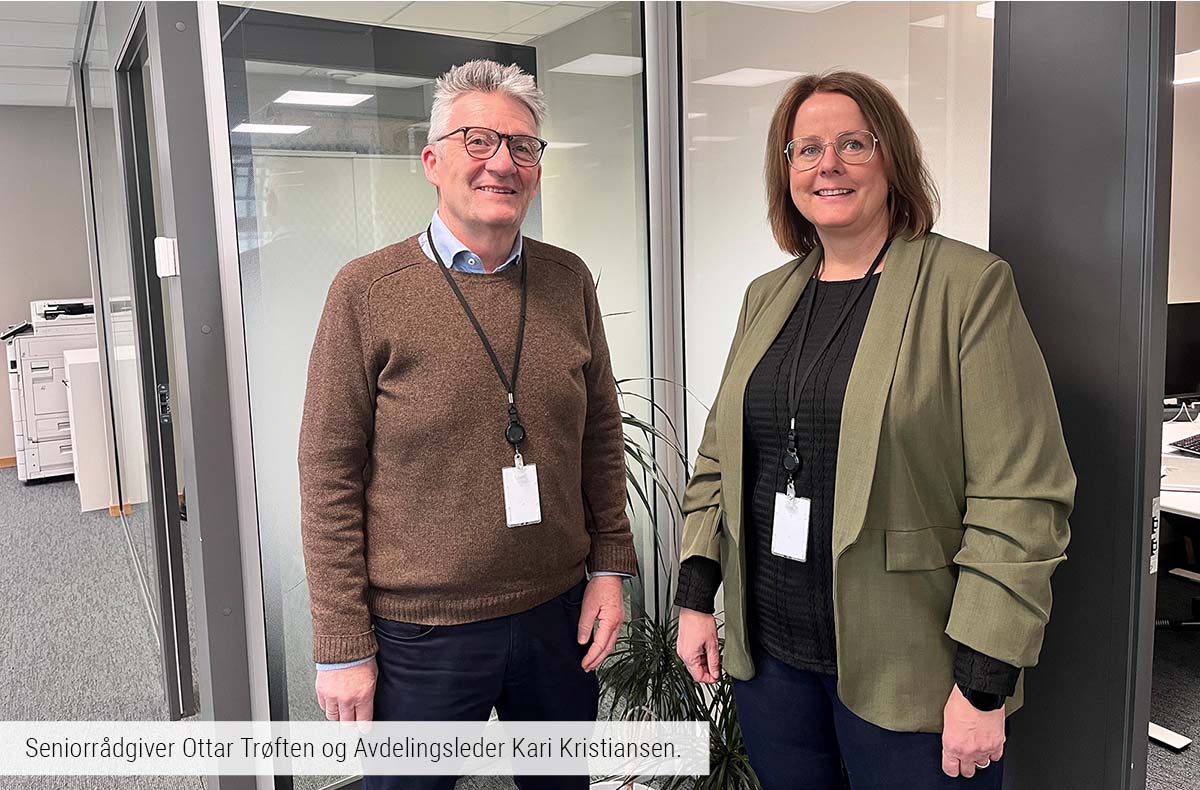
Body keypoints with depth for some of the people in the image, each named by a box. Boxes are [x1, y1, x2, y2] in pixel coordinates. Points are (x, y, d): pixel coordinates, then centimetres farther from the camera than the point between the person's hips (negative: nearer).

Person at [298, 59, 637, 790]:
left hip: (559, 617, 4)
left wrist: (610, 566, 3)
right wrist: (343, 646, -8)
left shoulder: (569, 282, 1)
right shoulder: (368, 290, -9)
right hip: (421, 633, -3)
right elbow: (330, 477, -9)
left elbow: (601, 435, 8)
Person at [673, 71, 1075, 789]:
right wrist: (697, 596, 6)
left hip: (905, 673, -5)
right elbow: (718, 462, 12)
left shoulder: (970, 286, -9)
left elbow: (1021, 500, -13)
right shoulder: (767, 297, 9)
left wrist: (985, 682, -16)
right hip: (768, 651, 5)